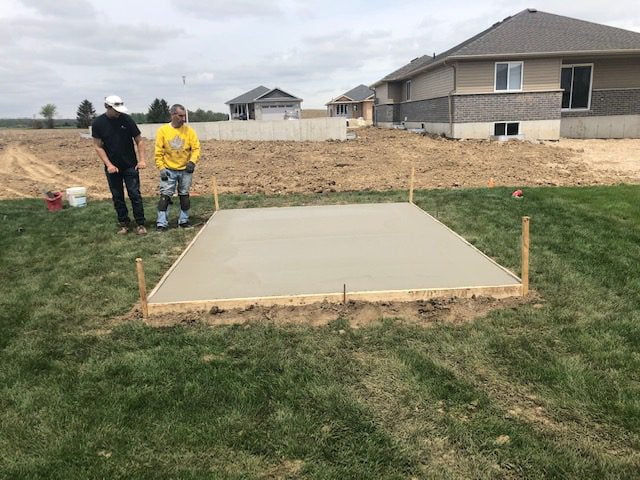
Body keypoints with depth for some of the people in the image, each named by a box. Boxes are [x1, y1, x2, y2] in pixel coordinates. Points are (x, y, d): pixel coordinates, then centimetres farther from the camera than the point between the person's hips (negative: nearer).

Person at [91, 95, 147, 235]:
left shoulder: (126, 119, -7)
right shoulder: (98, 123, -5)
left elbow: (139, 140, -1)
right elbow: (98, 146, -2)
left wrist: (142, 159, -12)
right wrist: (109, 164, -11)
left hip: (130, 166, -1)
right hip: (112, 167, 1)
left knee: (135, 195, -2)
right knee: (117, 197, 8)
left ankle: (140, 224, 5)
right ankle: (124, 224, 18)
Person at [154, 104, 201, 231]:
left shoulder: (189, 130, -2)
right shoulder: (163, 130, -5)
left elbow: (196, 148, -2)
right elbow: (158, 151, -4)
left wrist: (192, 161, -19)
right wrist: (161, 168, -10)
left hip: (185, 170, 2)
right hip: (169, 170, -2)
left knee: (184, 196, 10)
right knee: (165, 196, -4)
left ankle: (183, 220, 22)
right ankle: (162, 223, 0)